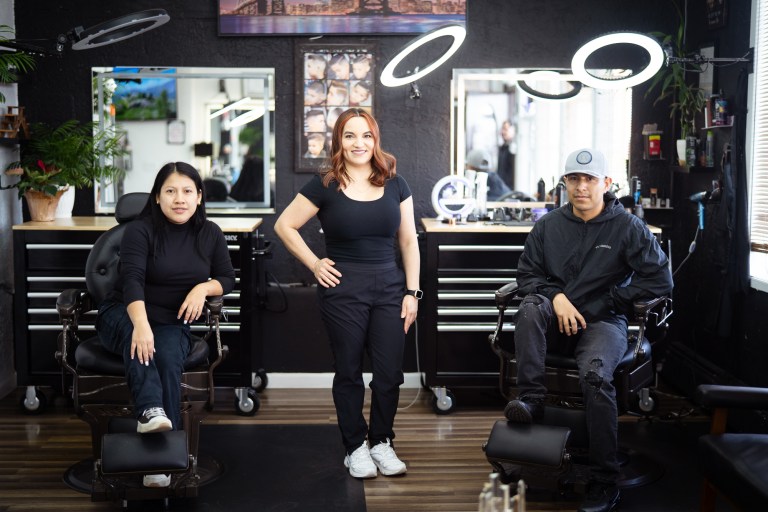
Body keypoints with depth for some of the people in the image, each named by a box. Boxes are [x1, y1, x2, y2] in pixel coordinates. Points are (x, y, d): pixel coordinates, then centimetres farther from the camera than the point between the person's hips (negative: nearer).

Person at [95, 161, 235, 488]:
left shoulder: (210, 234, 3)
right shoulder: (140, 229, -12)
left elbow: (228, 279, 9)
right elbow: (132, 279, -27)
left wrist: (203, 288, -14)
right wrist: (141, 324, -45)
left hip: (173, 322, 2)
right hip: (124, 315, -2)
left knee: (169, 360, -32)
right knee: (139, 343, -39)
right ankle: (151, 412, -58)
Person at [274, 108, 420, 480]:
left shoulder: (395, 184, 5)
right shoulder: (325, 185, -2)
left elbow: (409, 240, 7)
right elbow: (284, 226, 2)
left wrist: (412, 292, 2)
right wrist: (313, 263, -3)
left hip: (388, 287, 2)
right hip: (343, 289, -2)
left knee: (390, 372, 3)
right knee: (349, 372, 8)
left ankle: (381, 443, 23)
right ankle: (355, 448, 22)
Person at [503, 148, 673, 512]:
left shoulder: (628, 227, 1)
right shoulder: (548, 225, 9)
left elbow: (660, 280, -2)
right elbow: (527, 273, 11)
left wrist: (608, 300, -4)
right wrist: (557, 297, -9)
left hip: (604, 321, -3)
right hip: (557, 318, 3)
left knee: (595, 374, -32)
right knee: (530, 307, -31)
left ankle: (604, 483, -24)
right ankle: (531, 399, -29)